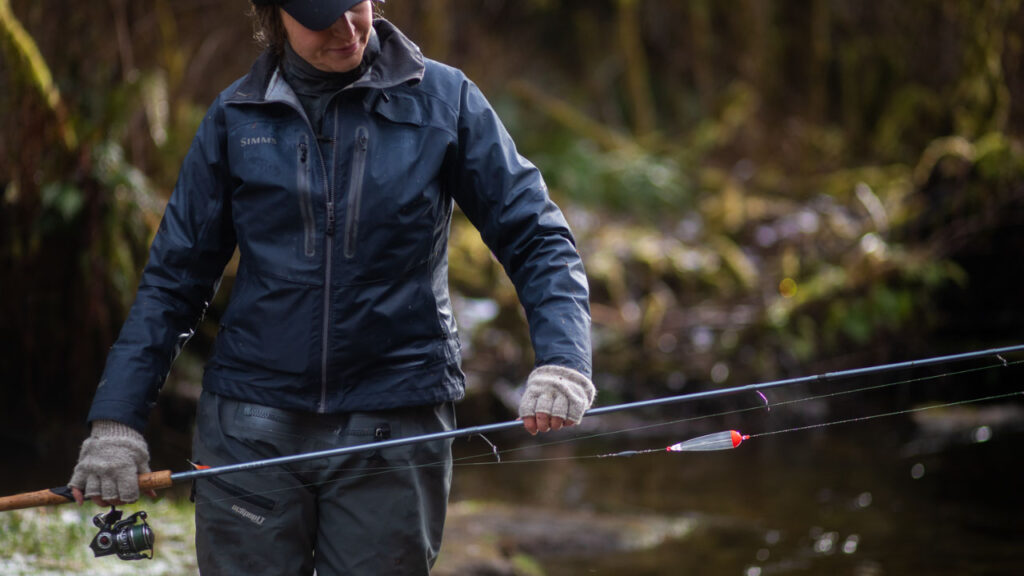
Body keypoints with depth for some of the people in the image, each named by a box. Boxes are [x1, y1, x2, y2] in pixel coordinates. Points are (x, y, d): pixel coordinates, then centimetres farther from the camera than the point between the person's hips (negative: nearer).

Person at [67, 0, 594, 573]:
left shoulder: (443, 100, 2)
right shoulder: (236, 117, 5)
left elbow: (536, 238, 0)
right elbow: (174, 279, 8)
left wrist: (562, 359, -17)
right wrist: (116, 418, 1)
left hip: (396, 431, -1)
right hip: (251, 431, 1)